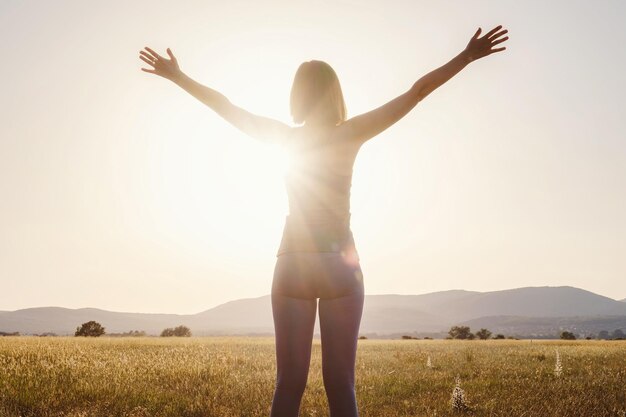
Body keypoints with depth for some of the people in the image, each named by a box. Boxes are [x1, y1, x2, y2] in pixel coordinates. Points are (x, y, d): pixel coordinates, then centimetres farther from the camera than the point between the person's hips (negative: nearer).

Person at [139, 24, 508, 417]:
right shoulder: (351, 133, -1)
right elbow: (417, 92, 0)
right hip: (341, 265, -1)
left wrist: (178, 76, 22)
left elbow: (225, 106, 10)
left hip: (294, 263, 1)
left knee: (289, 383, 3)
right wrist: (467, 56, 5)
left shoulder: (288, 137, 1)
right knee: (340, 384, 0)